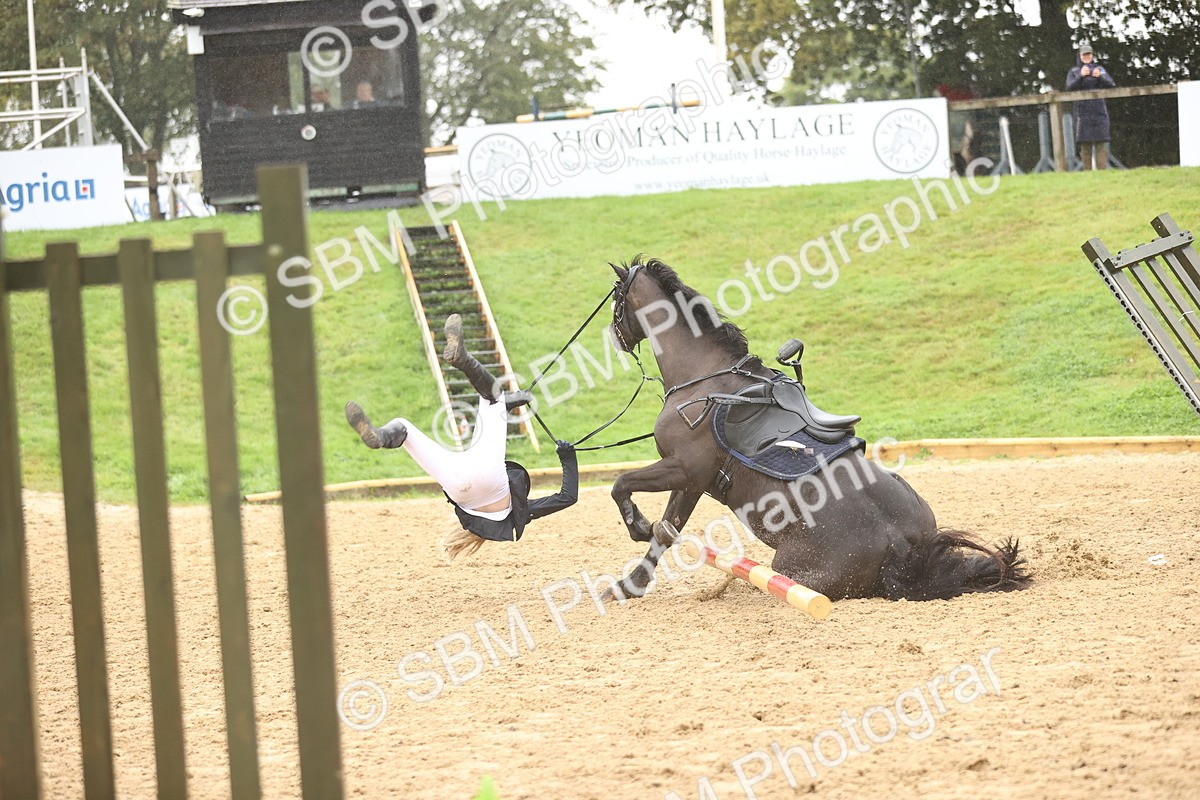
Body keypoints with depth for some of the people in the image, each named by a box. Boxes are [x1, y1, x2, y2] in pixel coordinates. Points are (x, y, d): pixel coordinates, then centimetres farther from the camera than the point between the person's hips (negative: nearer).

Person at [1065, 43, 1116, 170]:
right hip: (1083, 111, -1)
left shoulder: (1100, 69, 14)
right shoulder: (1074, 71, 10)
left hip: (1099, 111, 1)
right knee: (1085, 145, -3)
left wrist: (1099, 77, -15)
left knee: (1101, 144, -7)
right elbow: (1070, 88, -5)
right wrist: (1081, 76, -20)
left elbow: (1111, 86, 4)